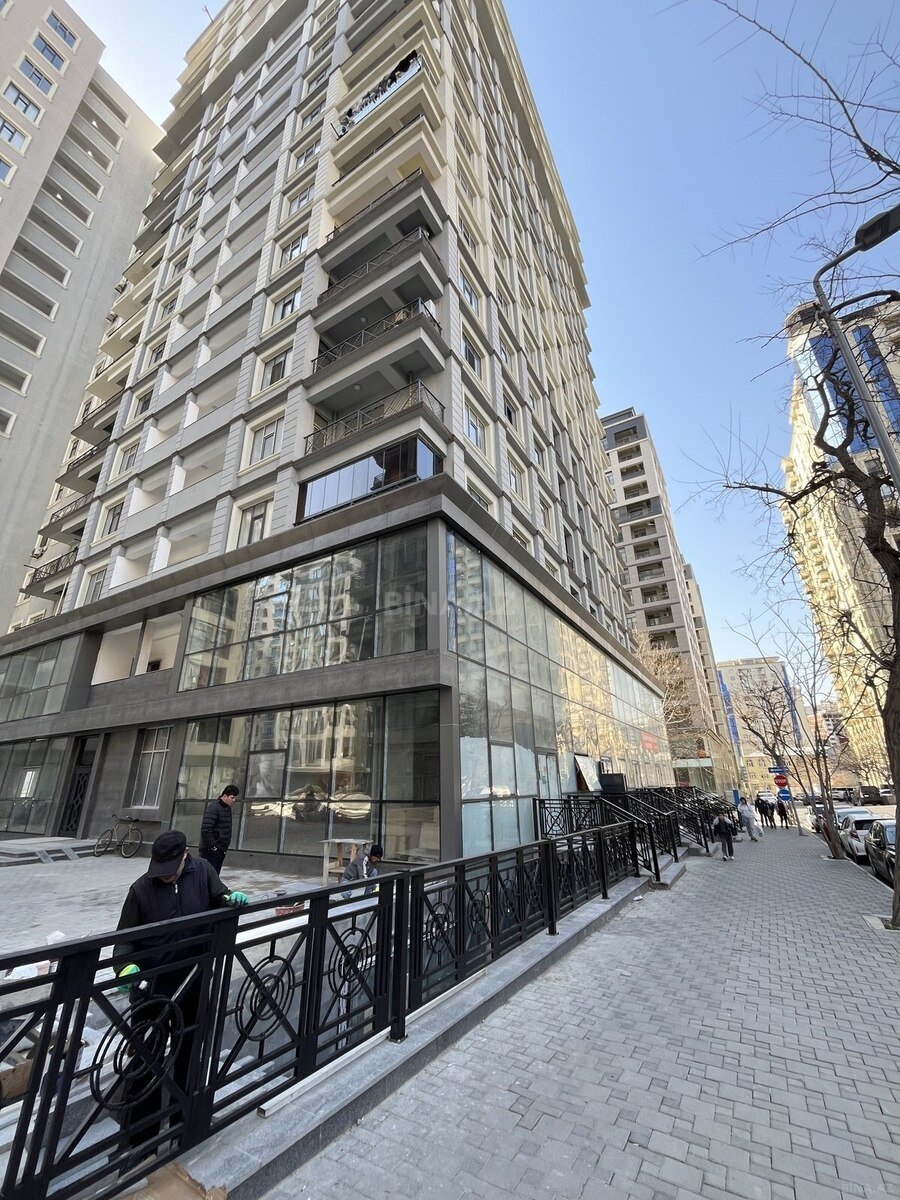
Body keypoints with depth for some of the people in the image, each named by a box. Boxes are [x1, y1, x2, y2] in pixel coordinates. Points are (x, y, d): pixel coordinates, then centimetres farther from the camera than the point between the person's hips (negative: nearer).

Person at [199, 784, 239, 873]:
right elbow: (205, 830, -22)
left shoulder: (228, 808, 12)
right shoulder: (213, 807, -15)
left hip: (221, 850, 8)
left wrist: (225, 847, 13)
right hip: (211, 851, -8)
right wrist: (212, 846, -19)